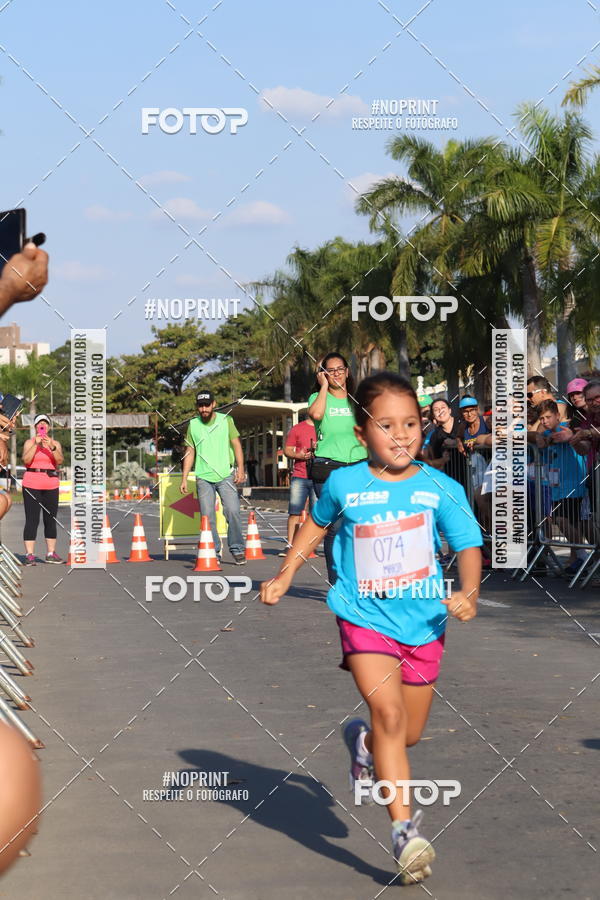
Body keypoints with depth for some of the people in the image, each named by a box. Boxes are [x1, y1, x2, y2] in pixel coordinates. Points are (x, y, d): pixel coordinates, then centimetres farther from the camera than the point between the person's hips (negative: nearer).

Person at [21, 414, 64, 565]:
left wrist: (51, 447, -21)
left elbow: (59, 461, -7)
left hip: (51, 485, 3)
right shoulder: (29, 442, 4)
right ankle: (29, 555, -10)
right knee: (32, 520, -7)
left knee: (50, 519, 5)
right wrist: (36, 444, -18)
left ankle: (51, 553, 11)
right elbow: (26, 460, -12)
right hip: (32, 484, -3)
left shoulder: (55, 443, 10)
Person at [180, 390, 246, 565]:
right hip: (203, 477, 2)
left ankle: (237, 549, -1)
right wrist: (184, 478, 9)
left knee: (233, 511, -13)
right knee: (207, 516, -3)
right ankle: (213, 552, 4)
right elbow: (189, 452, 14)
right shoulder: (193, 425, 9)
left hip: (226, 475, -2)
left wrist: (240, 469, -6)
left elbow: (236, 445, 5)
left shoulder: (226, 421, 5)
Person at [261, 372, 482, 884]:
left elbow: (468, 545, -8)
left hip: (423, 623, 2)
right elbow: (317, 524, 17)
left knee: (410, 734, 13)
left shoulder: (441, 489, -5)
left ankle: (364, 742, 49)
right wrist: (284, 577, 15)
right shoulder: (344, 485, -3)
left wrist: (469, 593, -27)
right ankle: (405, 830, -20)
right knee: (388, 712, -21)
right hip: (366, 618, -2)